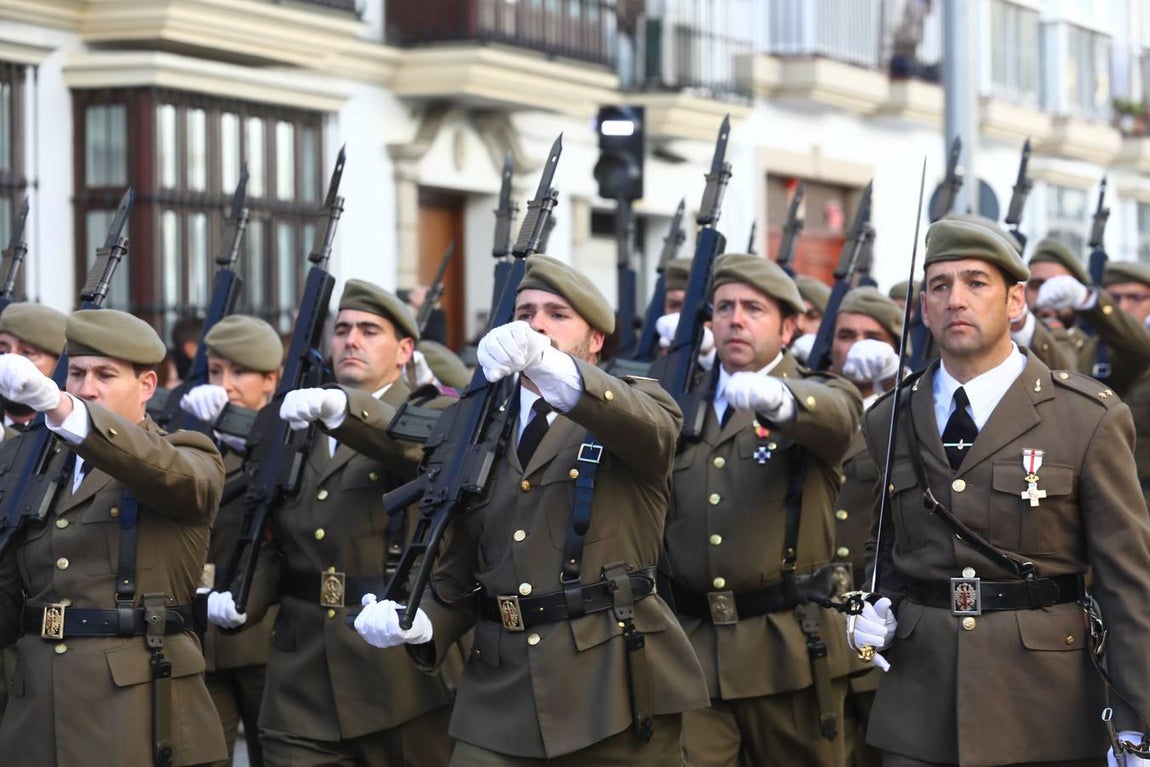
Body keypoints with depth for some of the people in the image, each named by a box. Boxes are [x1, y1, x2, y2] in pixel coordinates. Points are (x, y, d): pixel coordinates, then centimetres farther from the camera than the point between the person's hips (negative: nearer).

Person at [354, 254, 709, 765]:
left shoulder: (637, 405, 5)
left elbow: (647, 427, -22)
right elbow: (456, 574, 17)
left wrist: (544, 361, -38)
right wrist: (418, 624, -6)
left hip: (615, 691, -3)